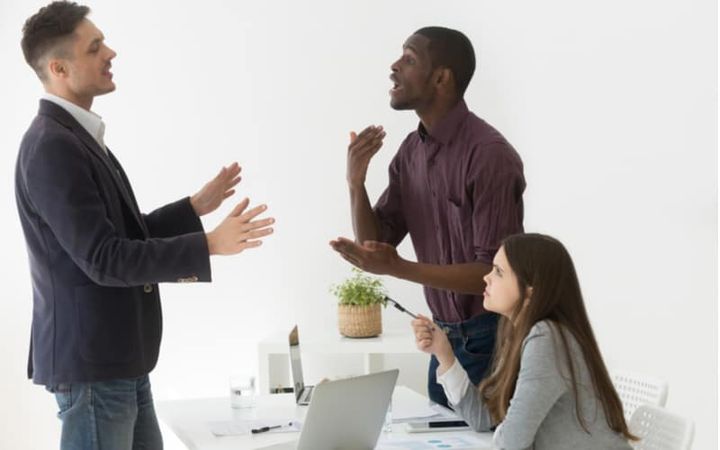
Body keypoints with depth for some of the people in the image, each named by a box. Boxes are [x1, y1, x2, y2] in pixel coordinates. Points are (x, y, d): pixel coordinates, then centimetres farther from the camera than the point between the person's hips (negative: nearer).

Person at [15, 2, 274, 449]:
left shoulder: (79, 137, 12)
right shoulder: (51, 147, -19)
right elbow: (103, 259, -23)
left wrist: (195, 207, 17)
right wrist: (209, 244, -24)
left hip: (119, 358, 10)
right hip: (91, 361, -10)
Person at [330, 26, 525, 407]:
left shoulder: (489, 155, -21)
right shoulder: (411, 150, 3)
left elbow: (493, 274, -23)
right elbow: (376, 245, 5)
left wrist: (398, 268, -30)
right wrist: (355, 182, -11)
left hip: (493, 339, -7)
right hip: (446, 335, 7)